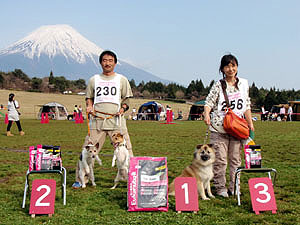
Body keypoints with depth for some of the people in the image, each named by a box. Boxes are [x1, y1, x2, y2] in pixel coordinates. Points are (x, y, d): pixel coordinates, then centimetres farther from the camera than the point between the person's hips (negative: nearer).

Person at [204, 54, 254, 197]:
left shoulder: (243, 84, 11)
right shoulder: (218, 85, -1)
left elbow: (246, 105, 17)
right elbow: (209, 102, -8)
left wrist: (250, 123, 15)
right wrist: (206, 115, -27)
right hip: (219, 128, -3)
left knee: (235, 159, 6)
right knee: (220, 159, -3)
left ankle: (234, 187, 17)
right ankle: (220, 188, 9)